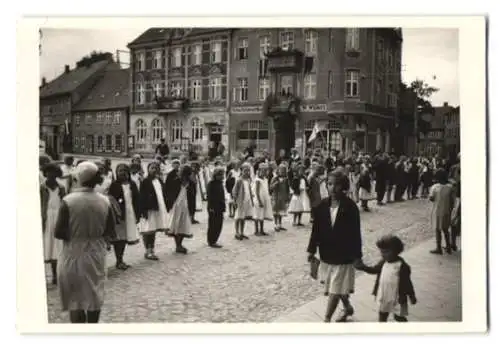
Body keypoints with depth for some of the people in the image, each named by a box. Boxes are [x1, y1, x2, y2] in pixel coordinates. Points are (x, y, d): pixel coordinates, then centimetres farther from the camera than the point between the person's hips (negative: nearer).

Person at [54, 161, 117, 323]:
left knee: (75, 298, 8)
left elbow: (59, 233, -13)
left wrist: (73, 236, 6)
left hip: (73, 256, -3)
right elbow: (111, 234, -3)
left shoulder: (68, 201, -15)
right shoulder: (104, 202, -6)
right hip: (96, 255, 3)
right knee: (94, 295, 17)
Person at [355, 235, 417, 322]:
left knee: (399, 318, 10)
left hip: (397, 299, -6)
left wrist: (412, 296, -6)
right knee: (382, 316, 19)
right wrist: (363, 267, 0)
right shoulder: (383, 263, -3)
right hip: (383, 297, 6)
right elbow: (374, 270, 13)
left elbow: (407, 282, -12)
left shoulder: (402, 266, -19)